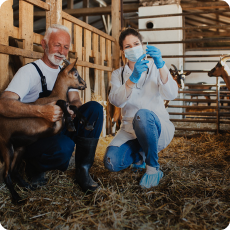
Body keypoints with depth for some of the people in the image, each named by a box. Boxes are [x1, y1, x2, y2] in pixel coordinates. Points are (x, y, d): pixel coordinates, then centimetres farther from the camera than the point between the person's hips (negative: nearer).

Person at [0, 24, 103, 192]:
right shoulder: (29, 71, -10)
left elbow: (75, 100, 2)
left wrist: (72, 109, -25)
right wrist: (41, 111, -42)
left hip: (61, 129, 6)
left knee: (95, 108, -15)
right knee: (64, 147, -38)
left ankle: (83, 171, -10)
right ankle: (35, 169, -1)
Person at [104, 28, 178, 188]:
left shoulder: (156, 68, 5)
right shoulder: (118, 74, 8)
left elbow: (171, 95, -16)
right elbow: (116, 101, -16)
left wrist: (161, 66, -31)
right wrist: (133, 79, -33)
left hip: (157, 126, -2)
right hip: (130, 130, 2)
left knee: (142, 115, -37)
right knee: (112, 162, -25)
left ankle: (153, 168, -15)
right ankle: (140, 155, 10)